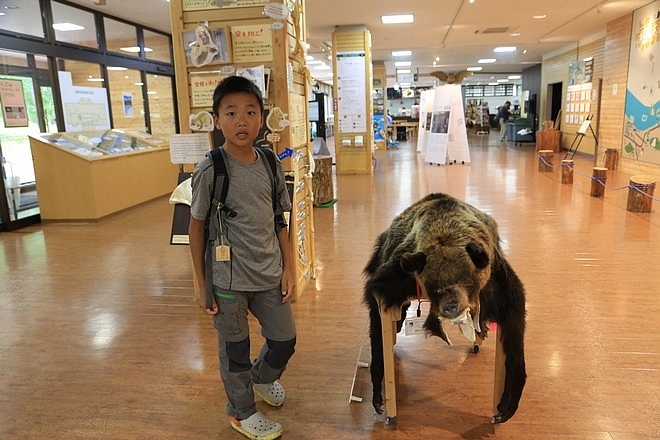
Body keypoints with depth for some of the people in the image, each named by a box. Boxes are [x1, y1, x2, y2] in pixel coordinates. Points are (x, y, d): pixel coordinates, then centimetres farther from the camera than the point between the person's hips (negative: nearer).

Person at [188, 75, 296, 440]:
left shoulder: (271, 166, 0)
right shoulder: (210, 171, -13)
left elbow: (279, 221, 7)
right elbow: (196, 227, -6)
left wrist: (288, 268, 4)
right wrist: (203, 285, -4)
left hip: (269, 274, 5)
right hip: (228, 279, -4)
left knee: (285, 339, 17)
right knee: (234, 349, 13)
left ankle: (262, 376, 50)